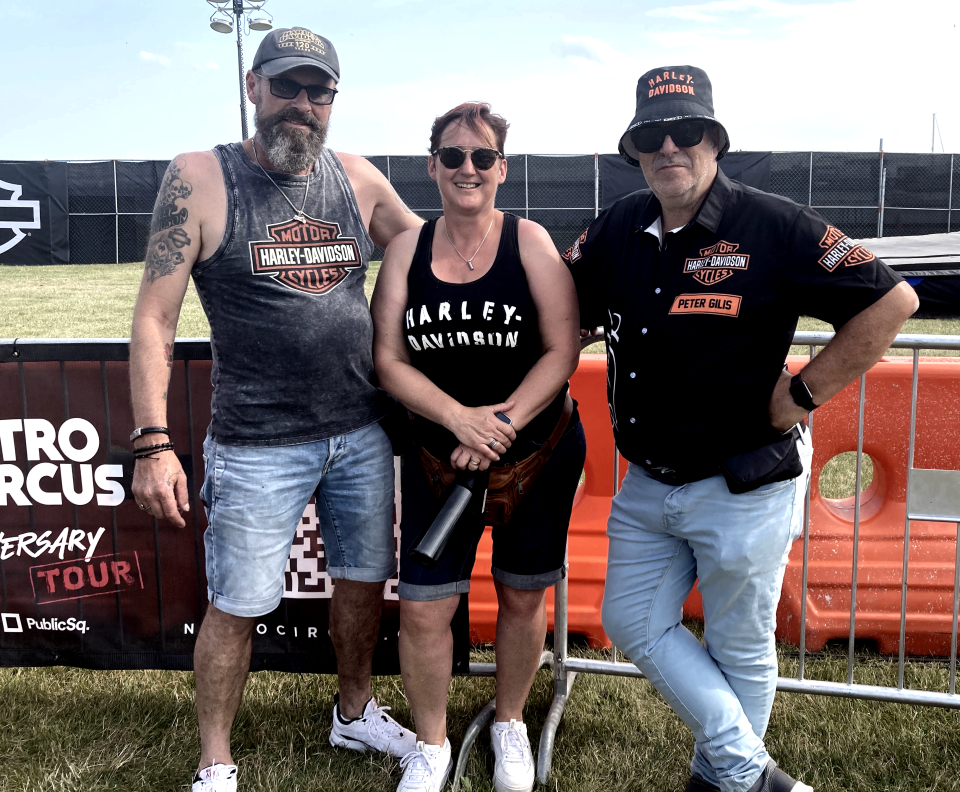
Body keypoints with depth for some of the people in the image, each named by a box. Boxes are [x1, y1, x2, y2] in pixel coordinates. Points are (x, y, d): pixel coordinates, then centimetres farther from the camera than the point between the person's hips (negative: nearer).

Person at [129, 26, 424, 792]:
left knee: (363, 580, 17)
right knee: (237, 606, 4)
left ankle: (355, 712, 42)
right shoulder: (200, 180, -6)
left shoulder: (358, 178, 6)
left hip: (362, 433, 5)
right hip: (258, 445, -4)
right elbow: (154, 318, -8)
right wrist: (153, 441, -15)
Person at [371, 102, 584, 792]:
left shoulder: (529, 241, -5)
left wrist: (505, 420, -20)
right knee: (423, 609, -1)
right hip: (440, 456, 1)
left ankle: (510, 724, 39)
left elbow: (563, 350, -9)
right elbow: (389, 360, -4)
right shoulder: (407, 249, 0)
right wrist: (458, 417, -19)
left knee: (522, 596, 12)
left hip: (538, 452, -1)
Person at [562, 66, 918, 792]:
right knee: (633, 622, 12)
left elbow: (892, 301, -14)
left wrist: (803, 392, -14)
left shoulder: (773, 227, -14)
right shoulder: (616, 232, 3)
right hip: (647, 483, 6)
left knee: (739, 649, 10)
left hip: (742, 487, -6)